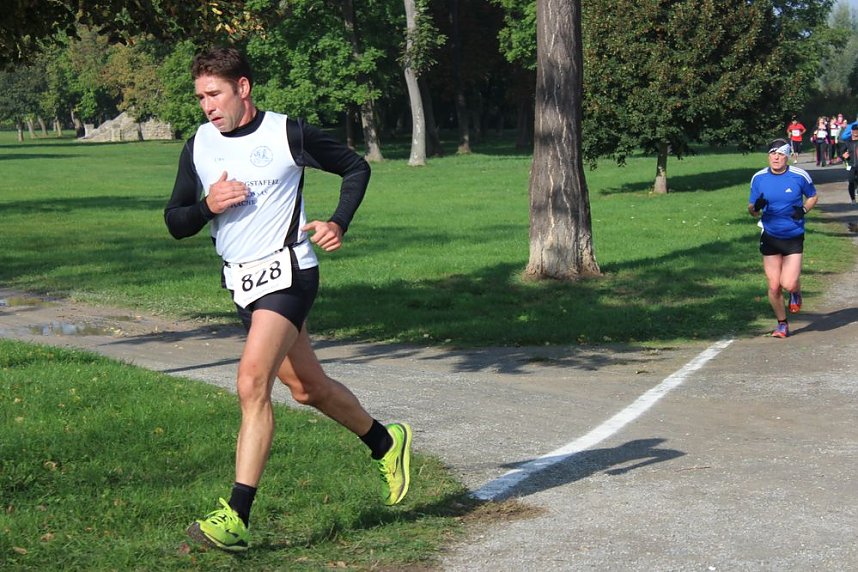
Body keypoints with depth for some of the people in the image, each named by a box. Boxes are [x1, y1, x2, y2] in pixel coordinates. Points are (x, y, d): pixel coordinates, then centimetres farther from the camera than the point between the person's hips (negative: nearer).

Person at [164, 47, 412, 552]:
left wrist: (339, 224, -7)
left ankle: (236, 518, -22)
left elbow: (356, 167, 6)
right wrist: (209, 206, -13)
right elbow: (175, 221, 8)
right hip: (241, 282, 7)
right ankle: (386, 443, 41)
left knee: (252, 384, -21)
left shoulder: (289, 134, -7)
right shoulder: (198, 147, 5)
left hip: (286, 273, -7)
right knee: (306, 387, 16)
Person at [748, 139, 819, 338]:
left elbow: (813, 196, 10)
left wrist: (804, 210, -10)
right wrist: (756, 207, -18)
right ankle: (782, 324, 23)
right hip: (769, 237, 2)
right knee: (773, 286, 2)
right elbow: (752, 210, 6)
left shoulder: (800, 176, -7)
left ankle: (796, 292, 24)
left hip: (794, 237, -2)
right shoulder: (758, 178, -1)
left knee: (788, 284, -14)